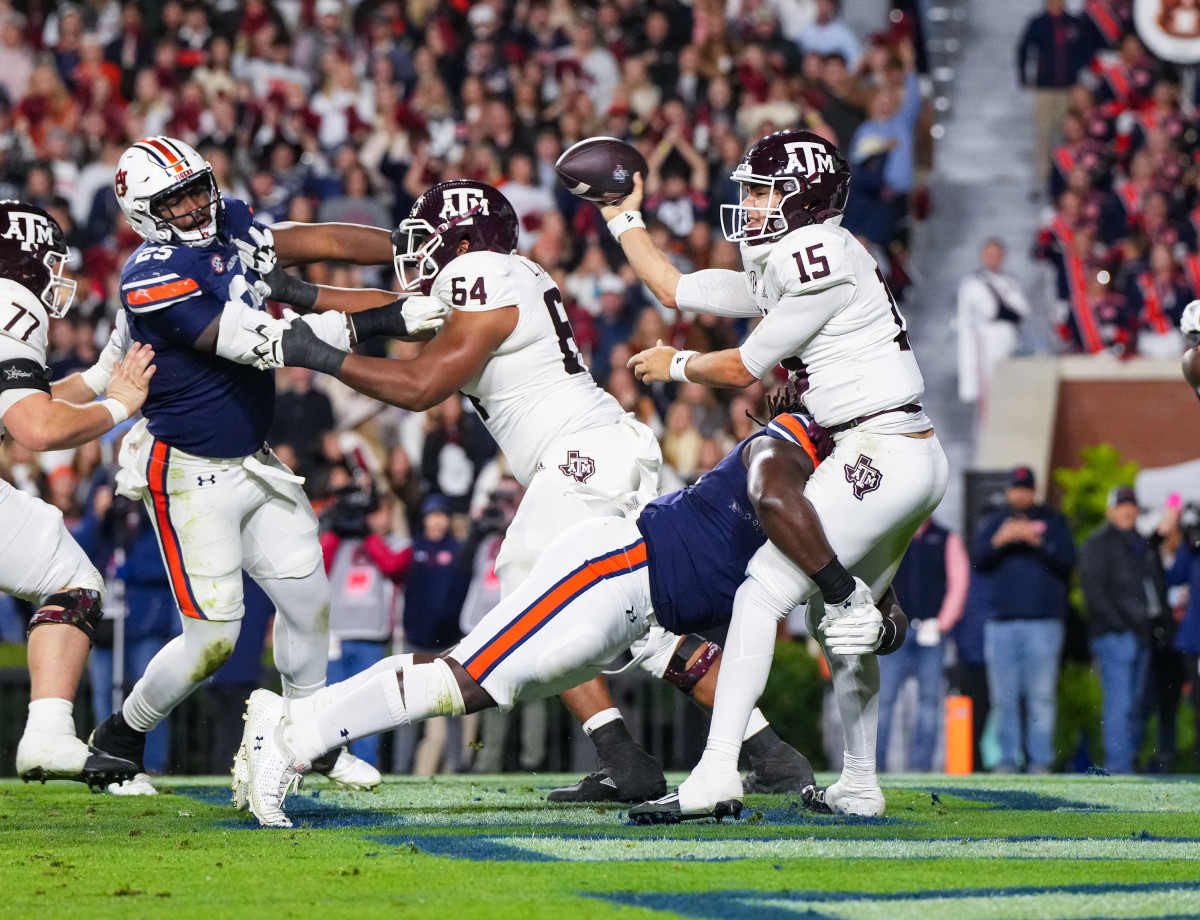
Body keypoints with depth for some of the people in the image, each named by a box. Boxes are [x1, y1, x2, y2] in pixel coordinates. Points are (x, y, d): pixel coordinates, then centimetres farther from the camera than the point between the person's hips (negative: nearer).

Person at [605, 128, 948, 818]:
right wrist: (623, 217, 29)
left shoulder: (821, 262, -13)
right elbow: (675, 290, 27)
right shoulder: (782, 270, 17)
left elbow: (746, 368, -6)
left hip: (881, 450, -10)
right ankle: (860, 786, 28)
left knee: (762, 595, -13)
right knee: (840, 616, 21)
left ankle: (717, 772, -19)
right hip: (918, 462, 10)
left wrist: (673, 367, 11)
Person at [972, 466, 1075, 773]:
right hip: (1001, 623, 2)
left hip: (1043, 622, -2)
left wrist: (1038, 542, -12)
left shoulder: (1053, 522, 11)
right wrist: (1000, 540, -13)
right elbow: (978, 560, 3)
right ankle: (1008, 757, 4)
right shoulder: (991, 523, 16)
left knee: (1042, 695, -7)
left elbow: (1067, 560, 0)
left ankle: (1040, 759, -5)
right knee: (1004, 697, 0)